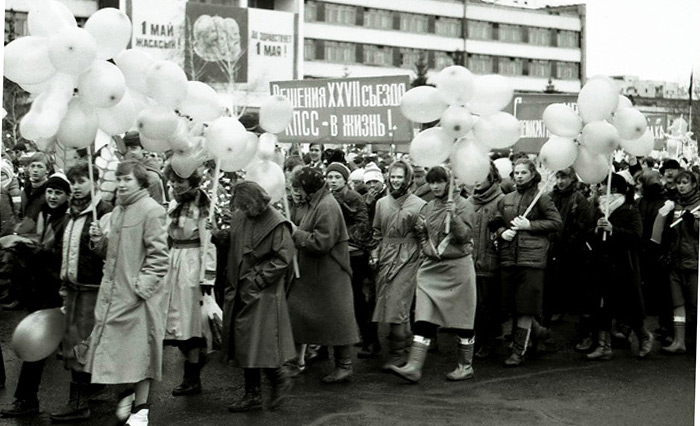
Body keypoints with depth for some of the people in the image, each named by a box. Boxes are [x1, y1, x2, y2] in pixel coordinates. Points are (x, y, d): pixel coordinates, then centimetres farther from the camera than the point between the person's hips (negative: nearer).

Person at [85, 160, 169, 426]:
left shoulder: (151, 210, -11)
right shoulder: (118, 211, 13)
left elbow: (158, 255, -14)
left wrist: (141, 285, -19)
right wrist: (100, 241, 2)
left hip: (139, 295, -7)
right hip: (113, 292, 7)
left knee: (140, 348, 1)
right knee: (113, 345, 9)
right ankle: (126, 392, 30)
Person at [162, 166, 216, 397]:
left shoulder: (201, 205, -9)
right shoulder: (173, 204, 13)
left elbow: (207, 242, -12)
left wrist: (206, 277, -16)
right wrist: (165, 268, 14)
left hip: (193, 264, -7)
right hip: (174, 263, 7)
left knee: (190, 319, -2)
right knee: (177, 319, 8)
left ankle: (192, 379, 6)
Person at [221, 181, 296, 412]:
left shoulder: (277, 224, -12)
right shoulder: (238, 218, 8)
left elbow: (283, 259, -15)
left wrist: (257, 280, -16)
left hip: (262, 294, -7)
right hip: (239, 292, 7)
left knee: (257, 340, -8)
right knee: (244, 343, 9)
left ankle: (280, 379, 15)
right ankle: (252, 395, 17)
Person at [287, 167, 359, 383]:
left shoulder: (327, 207, -20)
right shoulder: (312, 203, 10)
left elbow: (321, 243, -24)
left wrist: (295, 233, -15)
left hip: (329, 274, -10)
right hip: (311, 272, 10)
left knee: (336, 318, 0)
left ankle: (344, 366, 10)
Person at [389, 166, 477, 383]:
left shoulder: (463, 205, -3)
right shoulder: (428, 208, 13)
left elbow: (465, 235, -11)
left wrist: (453, 217, -25)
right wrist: (427, 247, 2)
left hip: (457, 267, -5)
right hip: (431, 268, 5)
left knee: (462, 319, 5)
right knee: (424, 318, -4)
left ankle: (465, 365, 18)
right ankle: (414, 367, -8)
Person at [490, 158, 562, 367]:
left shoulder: (540, 198, 0)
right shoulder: (505, 200, 14)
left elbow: (556, 222, -4)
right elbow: (495, 223, 21)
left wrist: (529, 225, -12)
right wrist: (502, 232, -1)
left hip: (532, 257, -5)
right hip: (508, 257, 5)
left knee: (525, 306, -3)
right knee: (512, 304, 10)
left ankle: (519, 350, 4)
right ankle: (539, 330, 34)